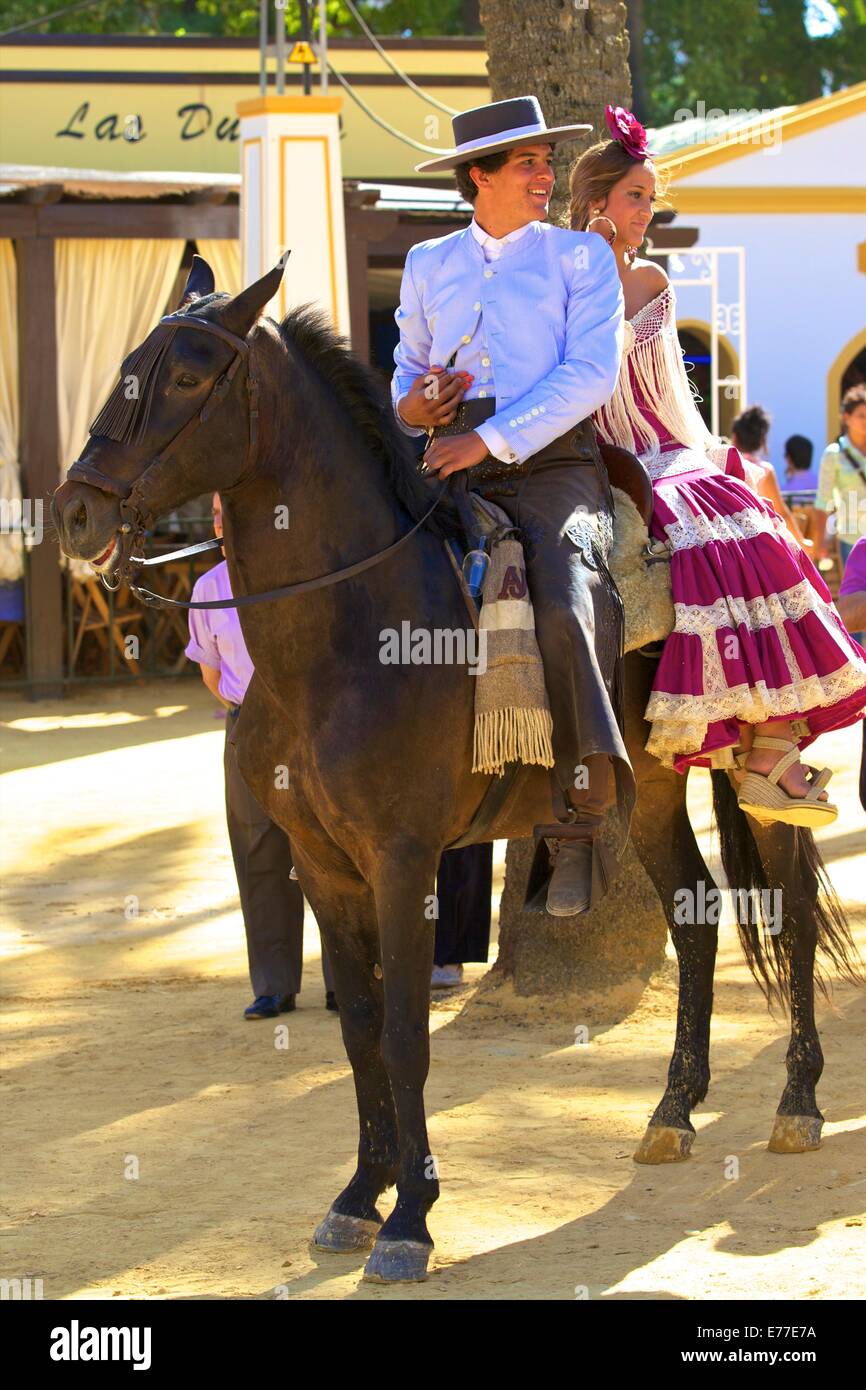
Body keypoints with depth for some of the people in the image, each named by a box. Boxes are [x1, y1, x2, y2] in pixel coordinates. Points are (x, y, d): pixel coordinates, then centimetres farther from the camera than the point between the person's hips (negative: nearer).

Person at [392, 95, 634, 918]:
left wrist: (493, 439, -13)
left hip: (553, 464, -4)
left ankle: (583, 825, -22)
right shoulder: (427, 266, 22)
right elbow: (408, 365, 30)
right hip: (453, 472, 4)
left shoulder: (580, 258, 11)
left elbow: (590, 373, -2)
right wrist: (410, 405, 4)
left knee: (566, 610, -29)